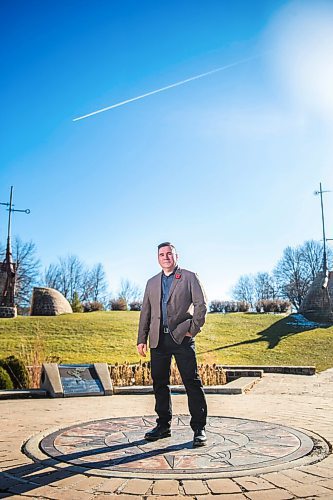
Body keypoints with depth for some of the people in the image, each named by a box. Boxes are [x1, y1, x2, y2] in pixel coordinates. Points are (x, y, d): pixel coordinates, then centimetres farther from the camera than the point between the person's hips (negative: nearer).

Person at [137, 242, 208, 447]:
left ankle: (199, 429, 3)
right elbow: (145, 312, 16)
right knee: (160, 383, 9)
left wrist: (193, 329, -9)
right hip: (158, 339, 5)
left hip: (181, 337, -5)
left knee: (192, 382, -5)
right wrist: (142, 339, 9)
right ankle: (163, 426, 21)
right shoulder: (152, 282, 18)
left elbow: (201, 304, -2)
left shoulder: (189, 277, 5)